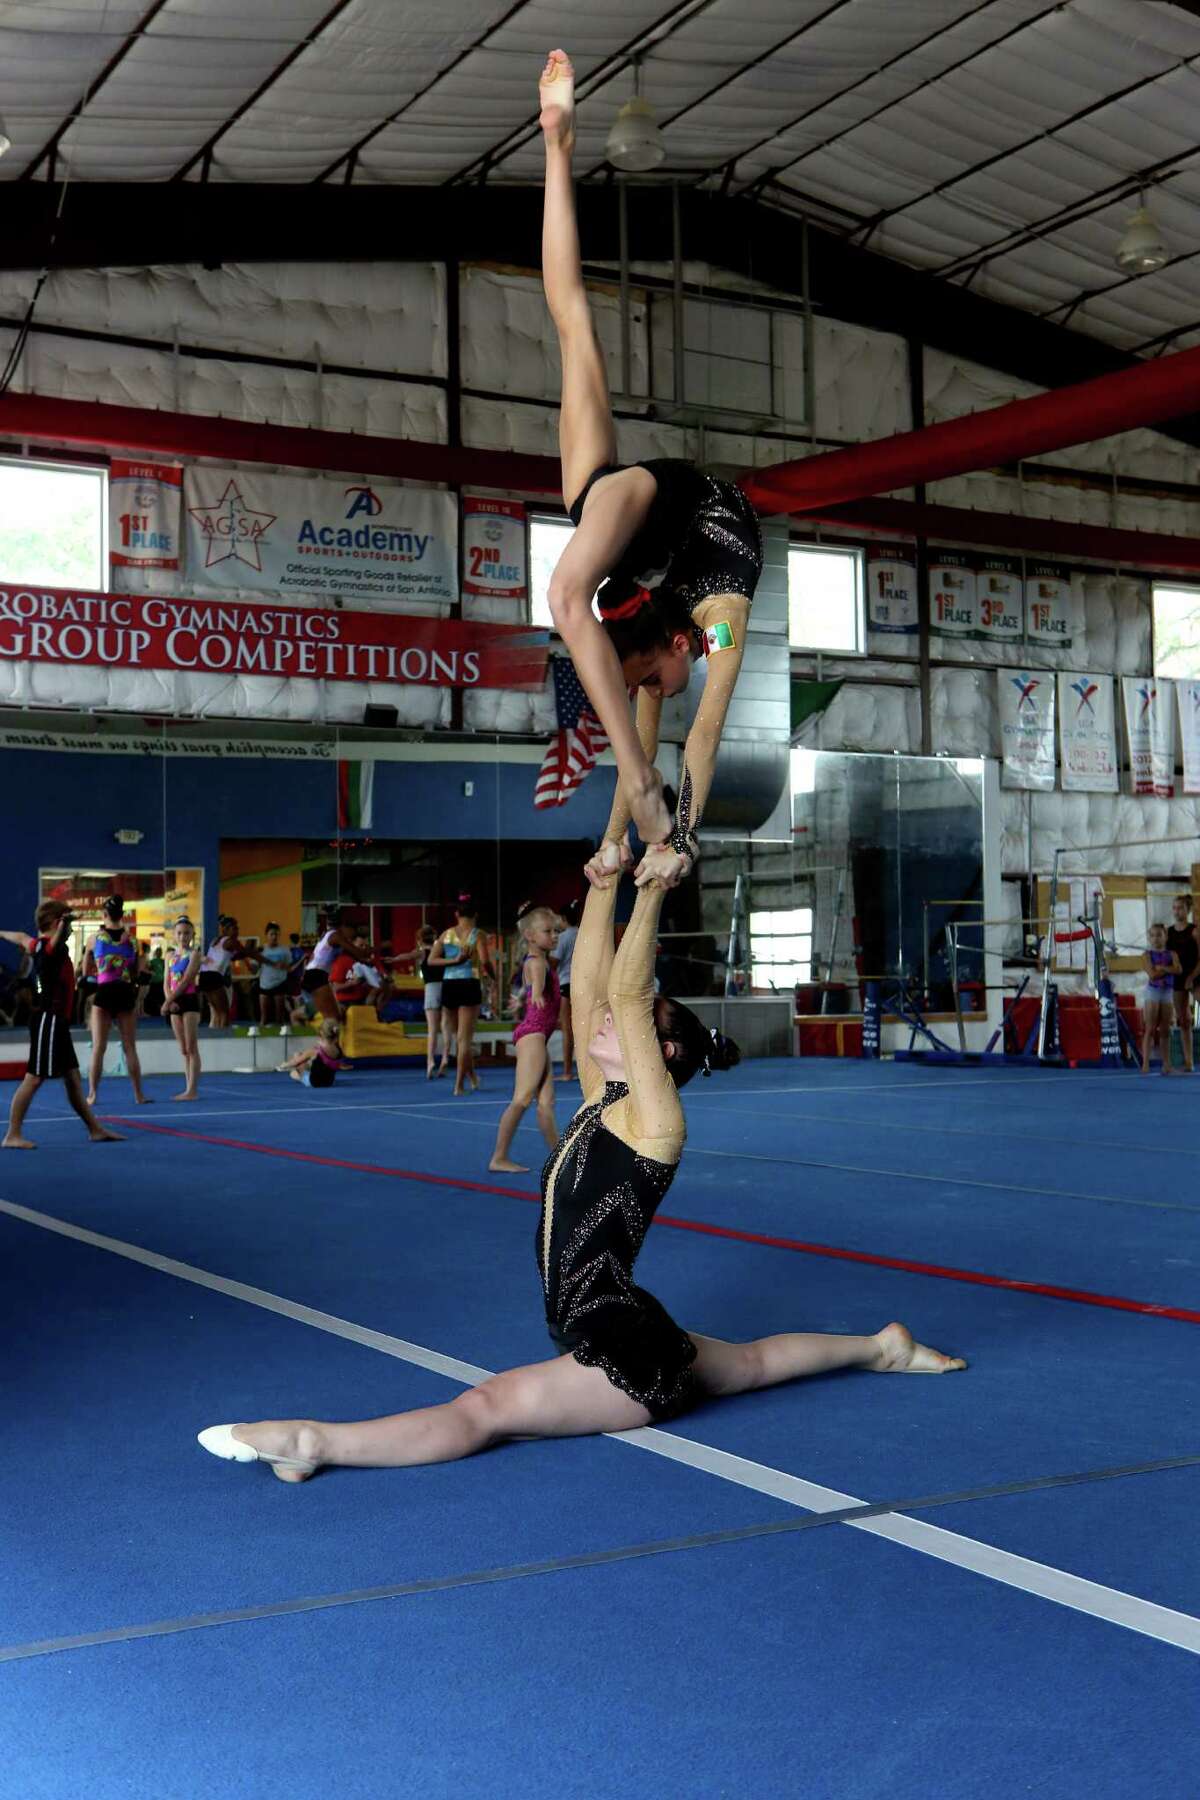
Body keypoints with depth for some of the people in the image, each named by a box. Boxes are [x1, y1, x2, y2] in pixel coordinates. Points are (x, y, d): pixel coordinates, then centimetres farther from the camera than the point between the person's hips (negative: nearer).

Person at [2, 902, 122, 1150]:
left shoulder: (39, 945, 14)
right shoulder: (50, 946, -14)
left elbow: (22, 938, 34)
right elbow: (57, 938, -37)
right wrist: (64, 925, -57)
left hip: (56, 1022, 10)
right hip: (48, 1020, -10)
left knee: (73, 1077, 13)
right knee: (33, 1078, -7)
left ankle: (96, 1129, 19)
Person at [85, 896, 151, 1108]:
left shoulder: (95, 938, -1)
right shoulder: (132, 940, 2)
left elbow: (87, 971, 8)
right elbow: (135, 973, 7)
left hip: (104, 993, -1)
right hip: (126, 993, 1)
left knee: (98, 1047, 3)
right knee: (130, 1047, 8)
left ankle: (92, 1094, 1)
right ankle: (139, 1094, 9)